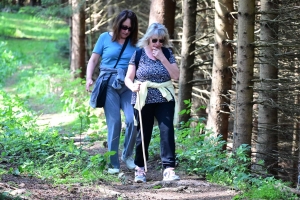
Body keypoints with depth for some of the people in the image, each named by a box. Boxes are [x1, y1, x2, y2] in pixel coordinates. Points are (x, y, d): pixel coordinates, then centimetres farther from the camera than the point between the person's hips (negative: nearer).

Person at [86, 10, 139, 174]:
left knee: (133, 120, -14)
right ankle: (113, 164, 2)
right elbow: (93, 60, 9)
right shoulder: (105, 37, 7)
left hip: (128, 85, 2)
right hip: (109, 83, -2)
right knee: (114, 123, -6)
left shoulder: (134, 43, 11)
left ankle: (127, 155, 8)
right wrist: (89, 78, -6)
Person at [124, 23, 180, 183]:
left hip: (165, 100, 1)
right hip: (144, 100, -1)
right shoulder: (139, 54, -1)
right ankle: (140, 168, 20)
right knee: (143, 134, 5)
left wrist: (162, 58, -13)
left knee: (167, 131, -12)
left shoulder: (167, 53, 4)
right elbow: (128, 78, -1)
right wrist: (133, 87, -23)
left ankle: (169, 169, -12)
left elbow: (176, 75, -5)